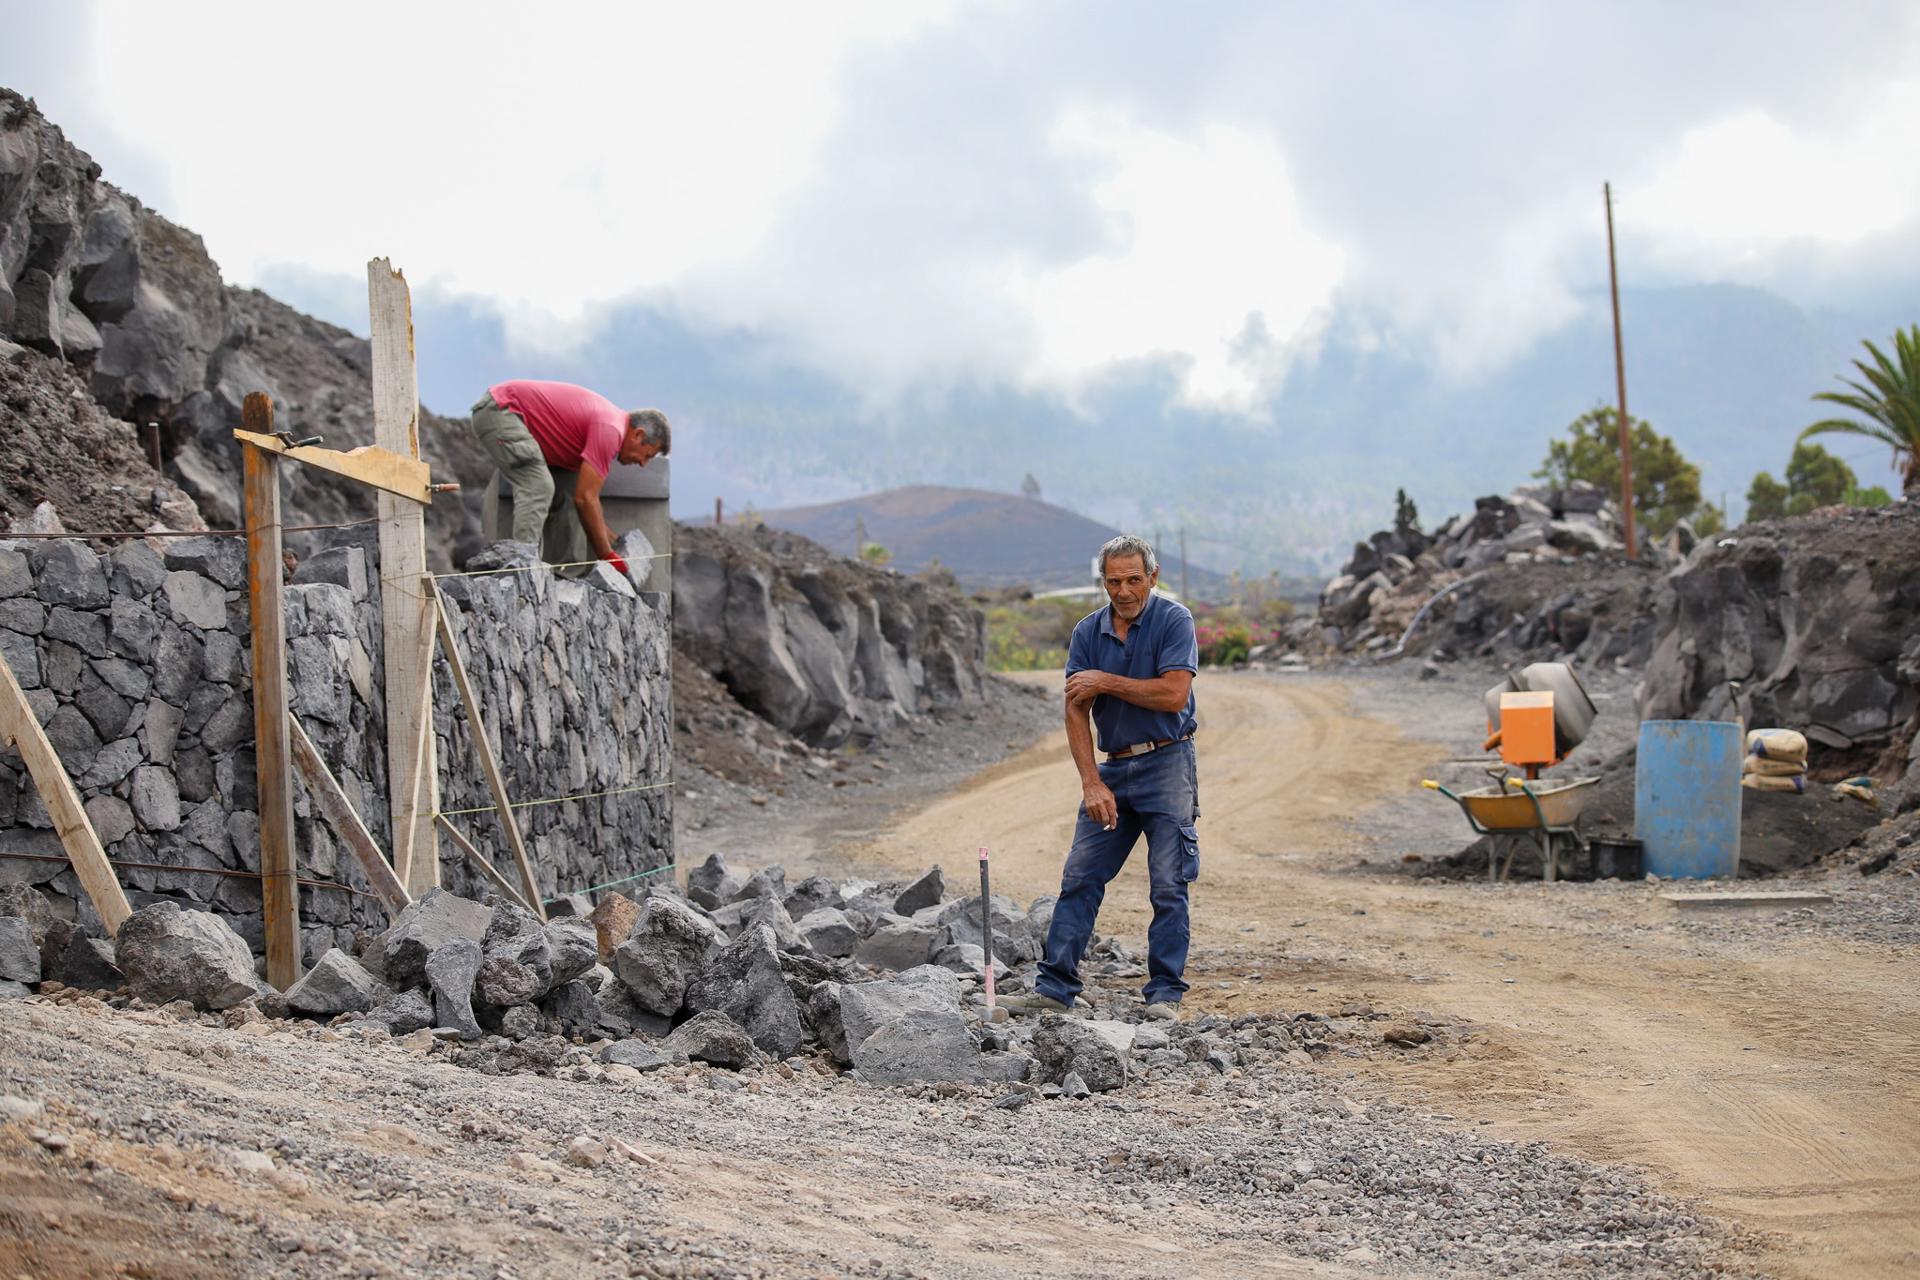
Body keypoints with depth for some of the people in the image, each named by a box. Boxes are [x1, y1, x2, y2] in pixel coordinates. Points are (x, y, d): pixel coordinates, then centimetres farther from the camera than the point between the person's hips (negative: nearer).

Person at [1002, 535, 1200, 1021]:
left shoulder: (1173, 620, -7)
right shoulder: (1088, 632, 5)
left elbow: (1174, 693, -18)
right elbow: (1076, 712, 0)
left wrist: (1106, 682, -12)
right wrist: (1092, 782, -10)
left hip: (1167, 765, -5)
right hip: (1112, 767, 5)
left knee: (1168, 886, -4)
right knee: (1079, 879, 2)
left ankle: (1165, 994, 2)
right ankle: (1054, 989, 5)